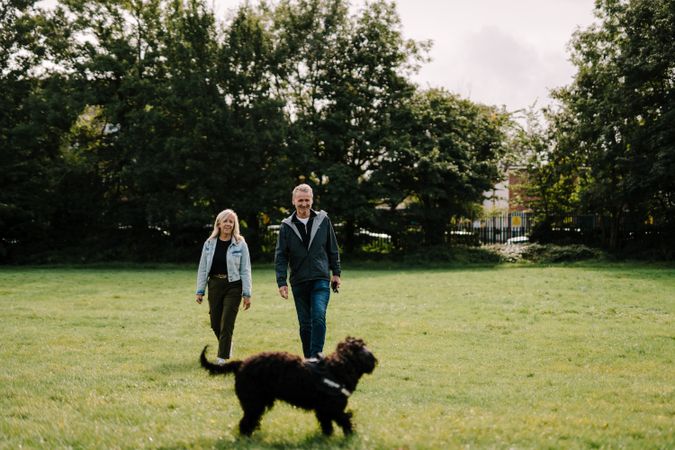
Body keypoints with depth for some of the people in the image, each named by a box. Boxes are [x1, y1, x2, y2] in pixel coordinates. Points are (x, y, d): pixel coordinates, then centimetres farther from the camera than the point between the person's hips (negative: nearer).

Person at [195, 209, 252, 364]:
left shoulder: (240, 244, -4)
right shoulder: (209, 243, 4)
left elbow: (245, 270, -4)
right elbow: (203, 268, 8)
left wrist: (247, 294, -8)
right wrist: (200, 290, 4)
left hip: (233, 287, -3)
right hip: (214, 286, 3)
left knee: (226, 324, -7)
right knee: (215, 324, 9)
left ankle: (222, 358, 0)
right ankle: (227, 345, 37)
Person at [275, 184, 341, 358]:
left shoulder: (323, 220, 3)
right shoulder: (287, 226, 2)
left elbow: (333, 249, 11)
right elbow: (280, 256, 1)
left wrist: (336, 273, 9)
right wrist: (281, 282, -7)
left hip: (321, 280, -1)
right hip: (298, 282, 1)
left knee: (318, 317, -19)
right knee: (305, 324, 7)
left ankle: (316, 355, -17)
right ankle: (308, 358, 18)